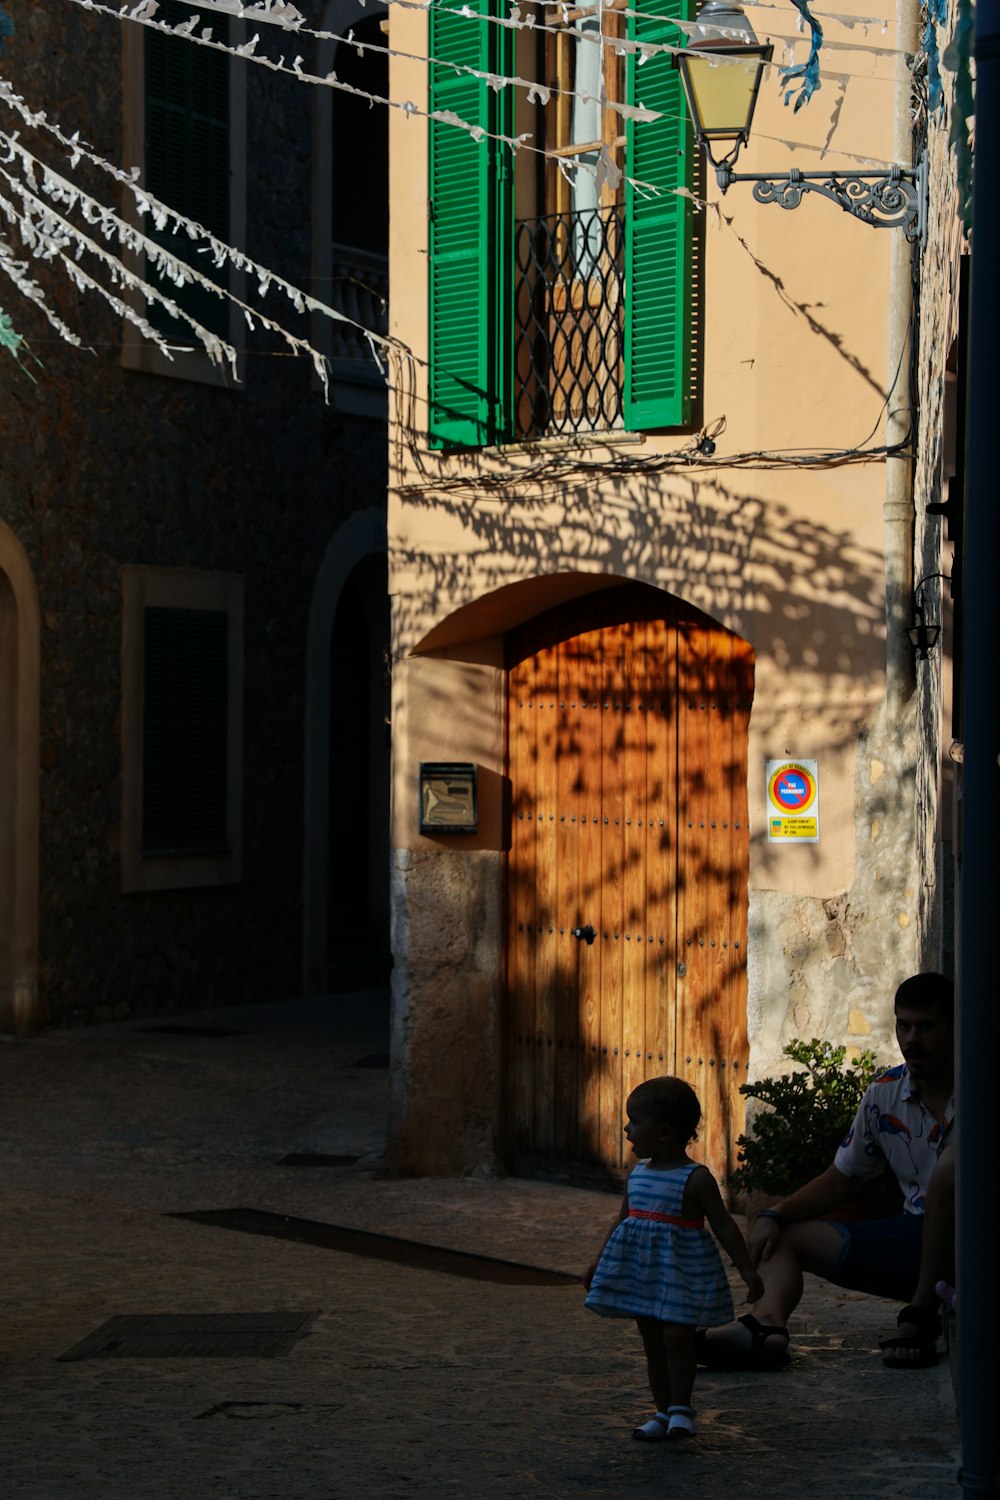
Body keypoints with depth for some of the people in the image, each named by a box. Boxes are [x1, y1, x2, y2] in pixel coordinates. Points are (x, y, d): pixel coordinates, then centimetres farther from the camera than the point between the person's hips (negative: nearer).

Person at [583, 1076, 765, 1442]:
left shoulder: (696, 1179, -11)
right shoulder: (637, 1174, 8)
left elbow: (723, 1226, -7)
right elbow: (621, 1220, 19)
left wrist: (746, 1269, -9)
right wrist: (599, 1262, 21)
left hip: (682, 1271, -6)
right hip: (641, 1270, 6)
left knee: (676, 1337, -12)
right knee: (652, 1343, 9)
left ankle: (680, 1408, 3)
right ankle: (663, 1412, 18)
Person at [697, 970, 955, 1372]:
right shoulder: (885, 1093, 7)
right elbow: (839, 1182, 16)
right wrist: (774, 1215, -1)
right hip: (918, 1238, 7)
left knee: (956, 1160, -35)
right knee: (783, 1237, 3)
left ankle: (922, 1316, -26)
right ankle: (767, 1324, -34)